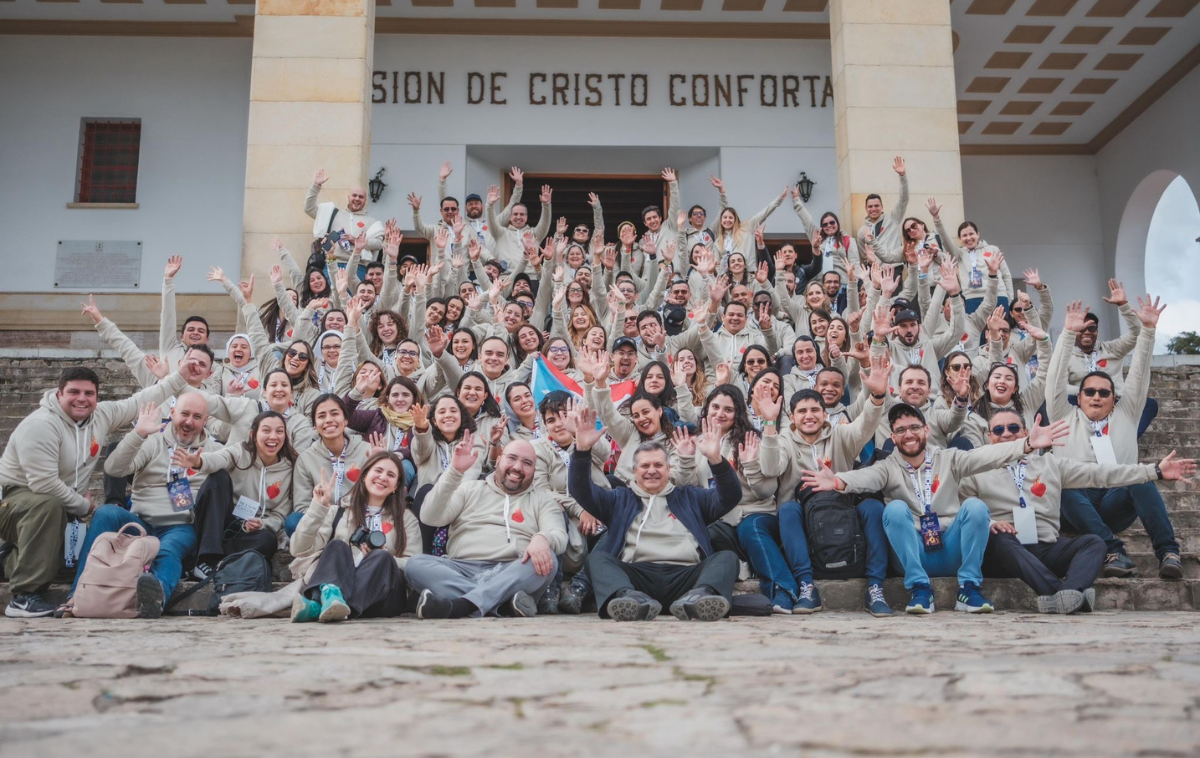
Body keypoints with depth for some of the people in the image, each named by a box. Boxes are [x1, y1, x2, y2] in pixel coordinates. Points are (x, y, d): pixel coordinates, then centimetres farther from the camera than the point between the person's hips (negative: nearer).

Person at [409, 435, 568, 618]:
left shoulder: (543, 500, 17)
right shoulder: (469, 489, 18)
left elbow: (560, 537, 0)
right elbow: (431, 518, 4)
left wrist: (543, 538, -26)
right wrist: (454, 472, -7)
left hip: (513, 574, -1)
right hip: (462, 571, 1)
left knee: (547, 560, -31)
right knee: (416, 563, -26)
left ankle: (460, 605, -42)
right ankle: (505, 601, -37)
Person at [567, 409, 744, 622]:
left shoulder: (690, 497, 28)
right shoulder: (619, 499, 28)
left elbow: (730, 498, 12)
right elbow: (580, 491, 13)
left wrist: (716, 459, -7)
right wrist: (582, 449, -5)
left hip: (685, 576, 1)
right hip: (636, 576, 0)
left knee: (727, 557, -23)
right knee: (597, 557, -26)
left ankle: (700, 596, -54)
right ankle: (628, 598, -55)